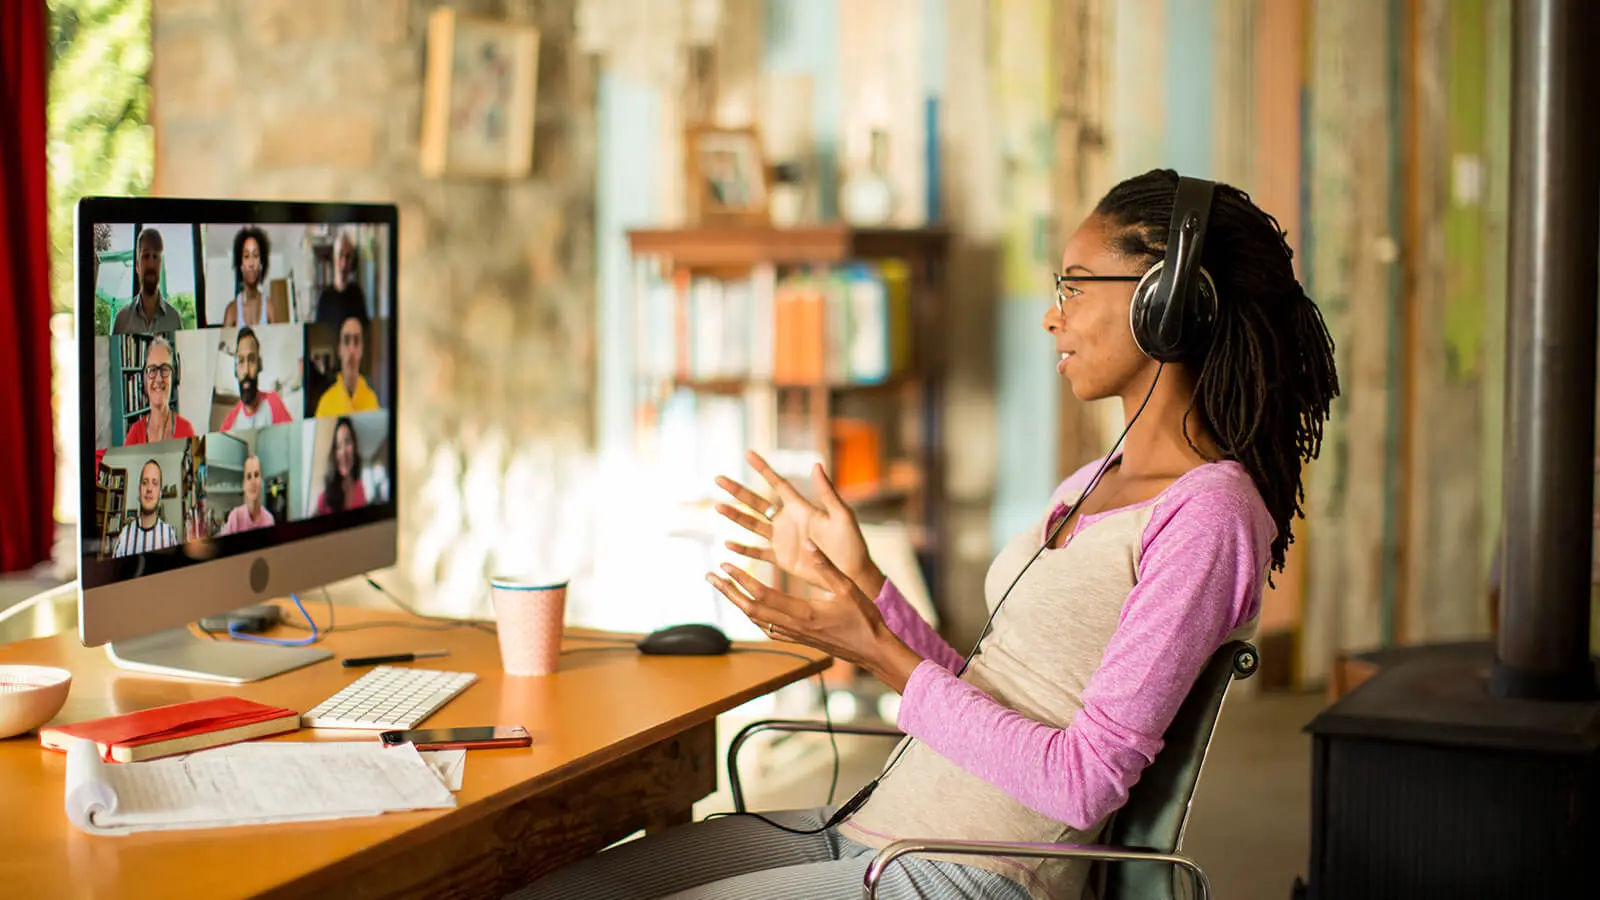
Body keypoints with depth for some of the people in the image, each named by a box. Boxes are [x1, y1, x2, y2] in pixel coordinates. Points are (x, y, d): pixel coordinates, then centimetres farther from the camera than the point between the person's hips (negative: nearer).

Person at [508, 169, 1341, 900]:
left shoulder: (1209, 514, -13)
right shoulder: (1088, 487, 16)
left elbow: (1084, 783, -17)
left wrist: (877, 651, -16)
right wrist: (859, 578, 10)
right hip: (869, 825, 9)